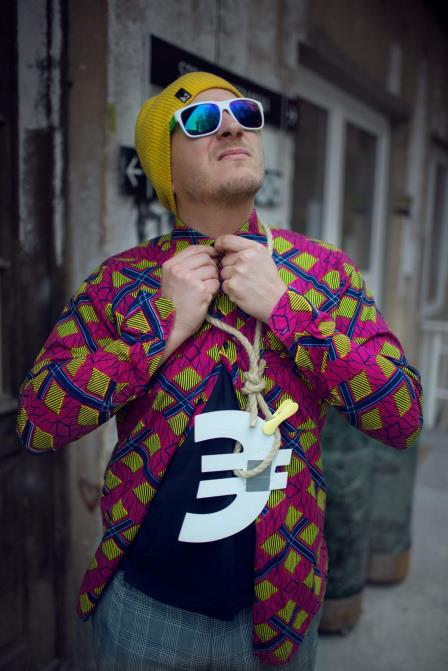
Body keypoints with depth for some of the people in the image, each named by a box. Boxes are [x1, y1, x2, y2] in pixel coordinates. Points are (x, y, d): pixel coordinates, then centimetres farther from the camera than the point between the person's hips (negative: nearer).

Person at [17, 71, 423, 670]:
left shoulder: (324, 271, -6)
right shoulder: (120, 280, -8)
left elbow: (403, 418, -12)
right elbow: (36, 423, -12)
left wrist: (283, 305, -20)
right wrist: (166, 323, -21)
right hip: (144, 602, 0)